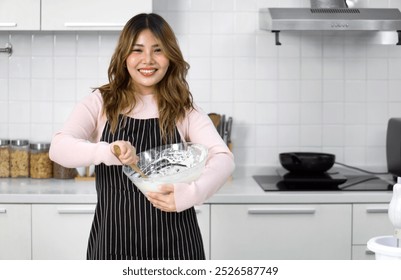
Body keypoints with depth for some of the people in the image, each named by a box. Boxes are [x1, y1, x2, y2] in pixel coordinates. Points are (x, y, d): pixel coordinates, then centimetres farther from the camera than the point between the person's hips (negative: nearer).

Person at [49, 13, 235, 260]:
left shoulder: (184, 110, 1)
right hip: (114, 239, 0)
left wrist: (193, 192, -34)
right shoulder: (101, 103, 1)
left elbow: (223, 158, -12)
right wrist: (105, 152, -33)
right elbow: (59, 147, -12)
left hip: (173, 242, 1)